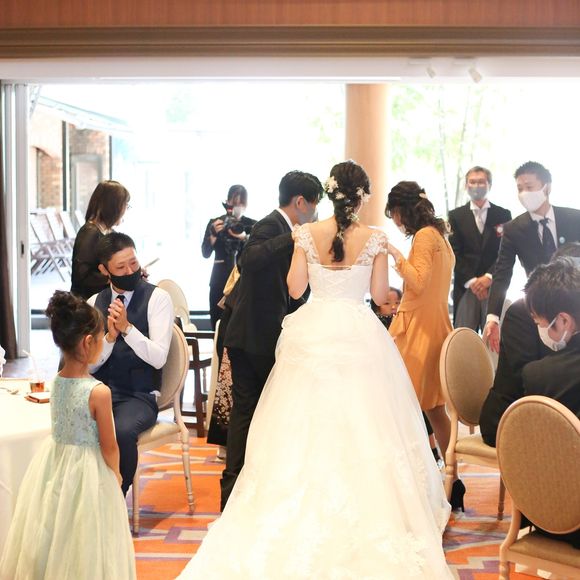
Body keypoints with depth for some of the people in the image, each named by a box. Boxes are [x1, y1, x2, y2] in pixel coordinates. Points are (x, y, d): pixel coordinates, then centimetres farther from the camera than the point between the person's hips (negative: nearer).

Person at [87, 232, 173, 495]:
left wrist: (126, 327, -21)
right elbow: (89, 365, 4)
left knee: (122, 431, -33)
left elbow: (158, 358, -11)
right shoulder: (94, 303, 9)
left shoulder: (157, 298, -3)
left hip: (140, 395, -3)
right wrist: (110, 336, -13)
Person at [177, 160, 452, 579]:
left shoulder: (308, 234, -2)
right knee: (361, 426, 7)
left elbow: (295, 288, 0)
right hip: (360, 336, -1)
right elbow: (380, 295, -1)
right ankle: (367, 510, 11)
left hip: (314, 334, 1)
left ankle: (305, 515, 18)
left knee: (307, 427, 10)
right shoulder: (374, 239, -5)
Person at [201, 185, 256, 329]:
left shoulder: (252, 225, 2)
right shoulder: (215, 223, 6)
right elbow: (205, 253, 1)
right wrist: (214, 234, -14)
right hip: (220, 281, 2)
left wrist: (244, 238, -21)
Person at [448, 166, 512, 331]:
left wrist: (489, 277, -10)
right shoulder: (456, 216, 9)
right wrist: (471, 281, -8)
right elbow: (454, 253, 2)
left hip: (494, 286, 0)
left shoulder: (503, 215, 9)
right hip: (465, 287, 0)